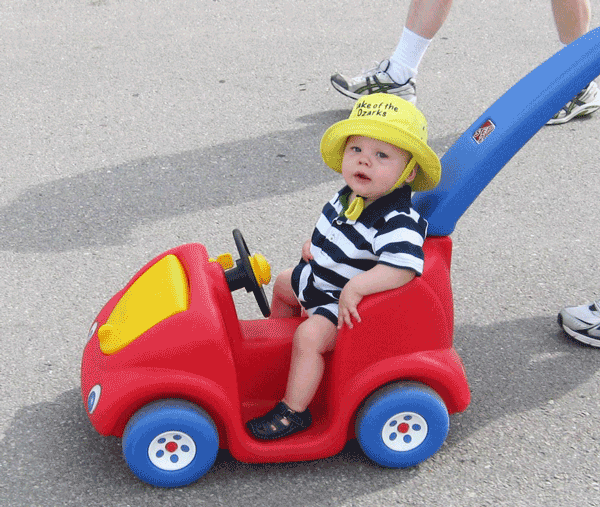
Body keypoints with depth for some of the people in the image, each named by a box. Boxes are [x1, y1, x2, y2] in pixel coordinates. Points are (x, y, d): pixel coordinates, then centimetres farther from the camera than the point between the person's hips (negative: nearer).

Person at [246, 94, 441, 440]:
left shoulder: (398, 222, -31)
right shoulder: (350, 198, -3)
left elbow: (404, 266, -46)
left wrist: (356, 287, -46)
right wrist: (315, 246, 5)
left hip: (352, 306, -10)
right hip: (320, 279, 10)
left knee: (310, 335, -27)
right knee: (284, 284, 28)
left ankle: (294, 412, -12)